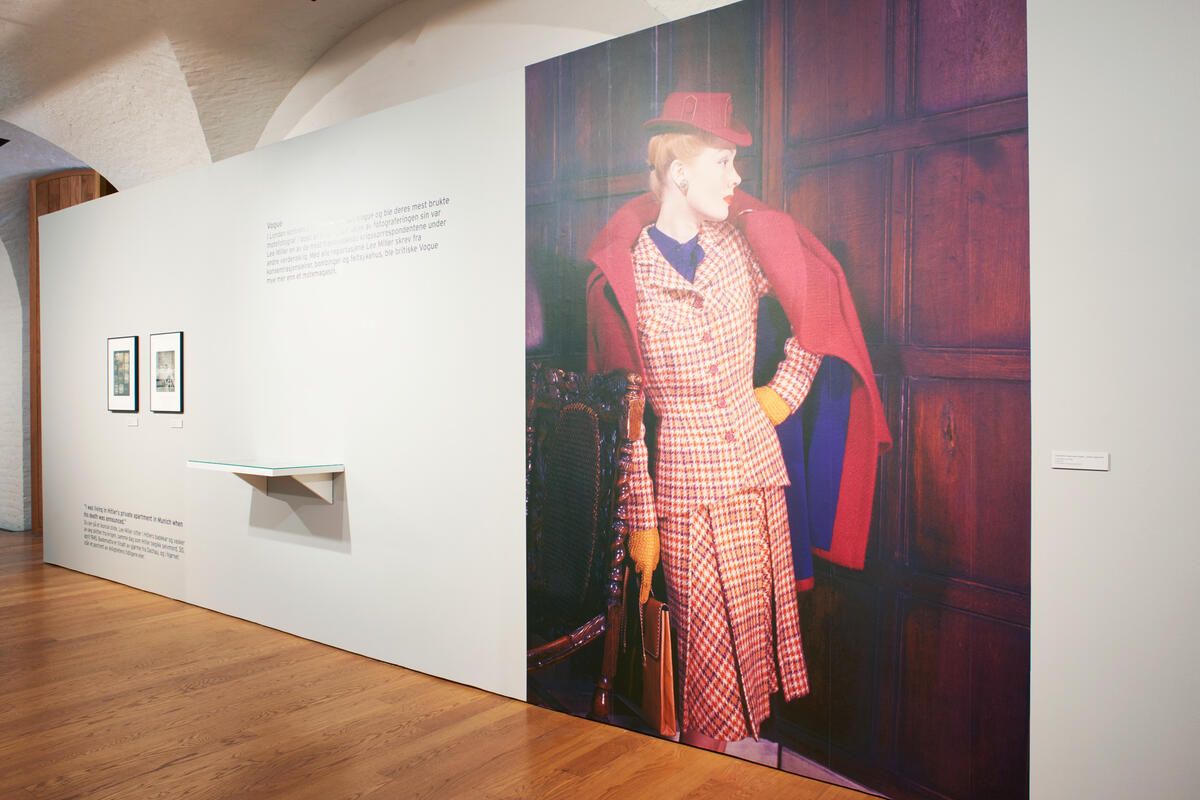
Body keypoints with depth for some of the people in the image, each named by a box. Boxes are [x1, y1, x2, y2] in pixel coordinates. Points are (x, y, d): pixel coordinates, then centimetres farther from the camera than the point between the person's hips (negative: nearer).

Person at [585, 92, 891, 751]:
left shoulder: (741, 243, 3)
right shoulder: (621, 274, -7)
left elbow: (820, 301, 19)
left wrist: (788, 388, 13)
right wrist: (640, 521, -7)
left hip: (759, 458, 4)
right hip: (685, 479, -4)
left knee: (764, 620, 11)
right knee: (709, 641, 4)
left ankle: (759, 736, 32)